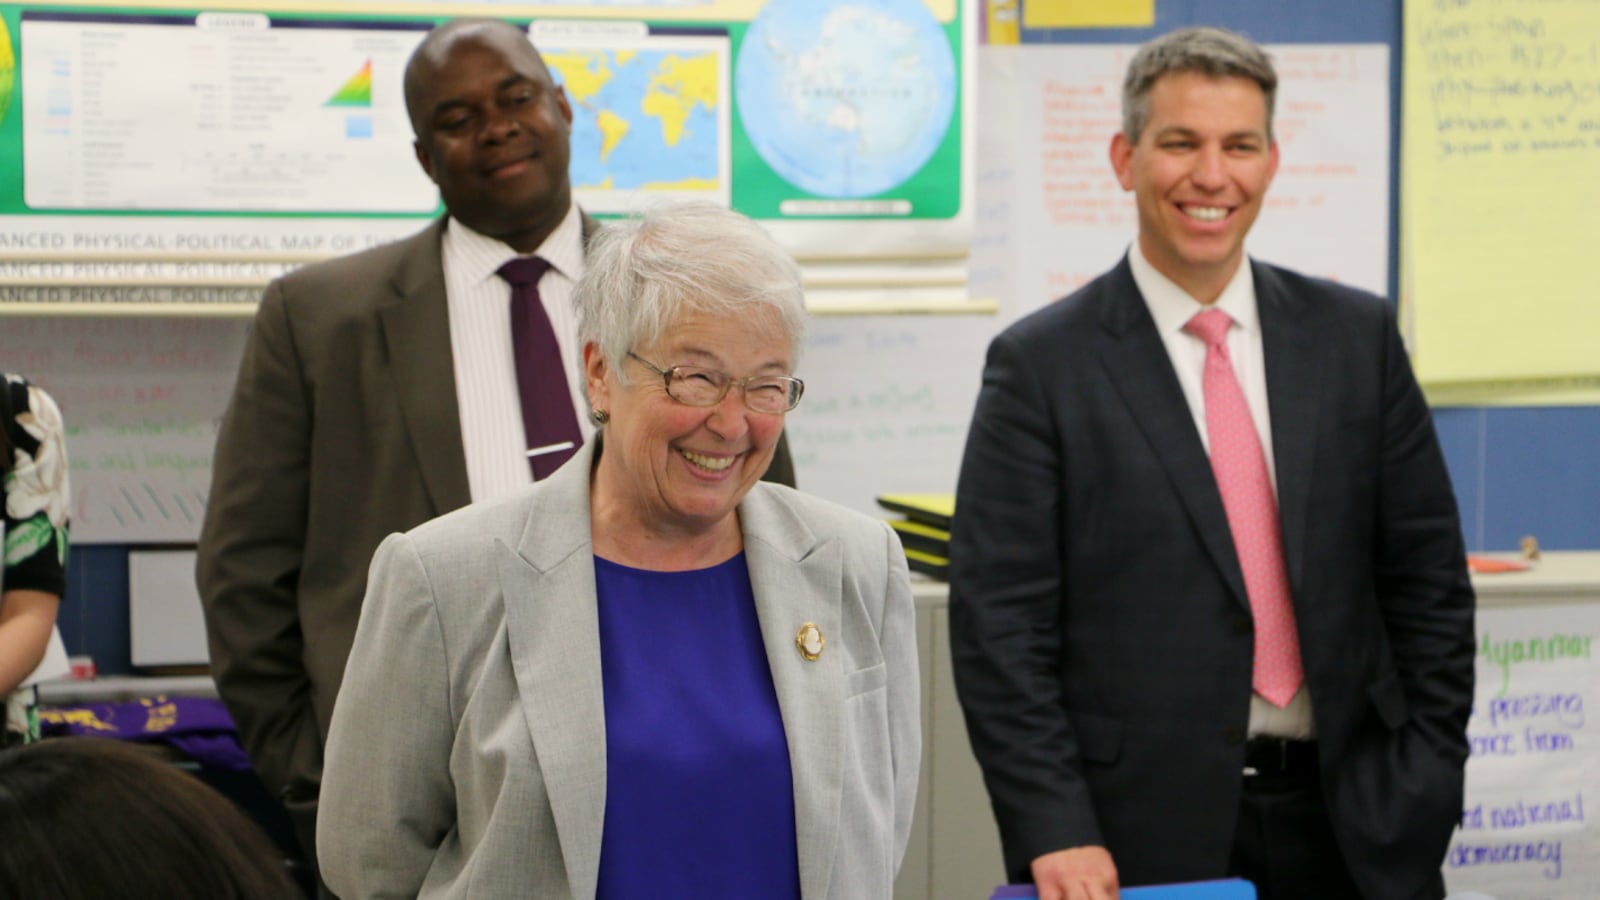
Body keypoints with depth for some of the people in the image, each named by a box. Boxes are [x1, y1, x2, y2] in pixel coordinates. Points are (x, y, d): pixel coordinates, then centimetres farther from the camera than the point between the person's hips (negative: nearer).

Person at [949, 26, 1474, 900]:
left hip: (1351, 828, 3)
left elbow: (1427, 579, 8)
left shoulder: (1355, 336, 6)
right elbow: (998, 624, -7)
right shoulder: (1042, 365, -4)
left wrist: (1422, 788, 1)